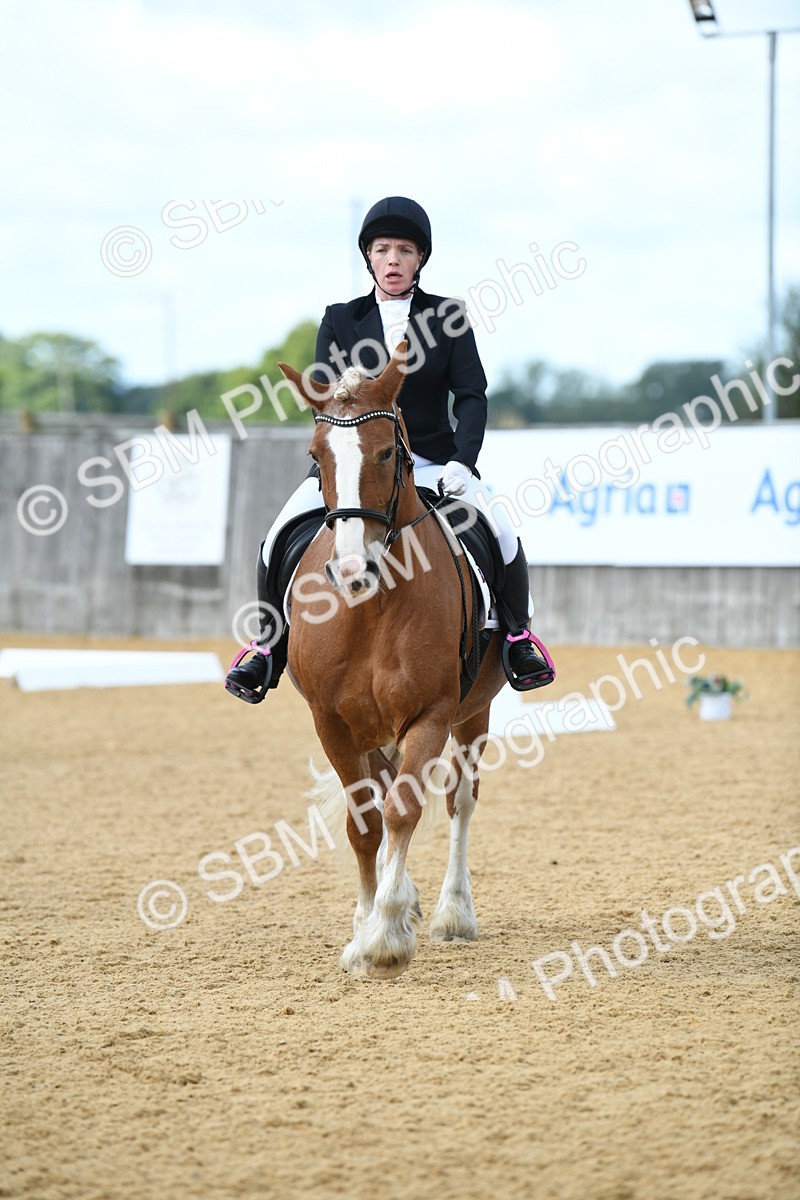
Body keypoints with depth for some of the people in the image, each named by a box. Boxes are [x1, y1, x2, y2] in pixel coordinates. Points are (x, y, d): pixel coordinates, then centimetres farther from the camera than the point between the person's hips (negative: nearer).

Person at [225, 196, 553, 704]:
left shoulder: (448, 317, 4)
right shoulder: (340, 321, 6)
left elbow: (472, 395, -2)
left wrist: (463, 461, -19)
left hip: (434, 460, -1)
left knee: (501, 534, -24)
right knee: (279, 541, -20)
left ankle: (517, 636, 0)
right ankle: (270, 647, 0)